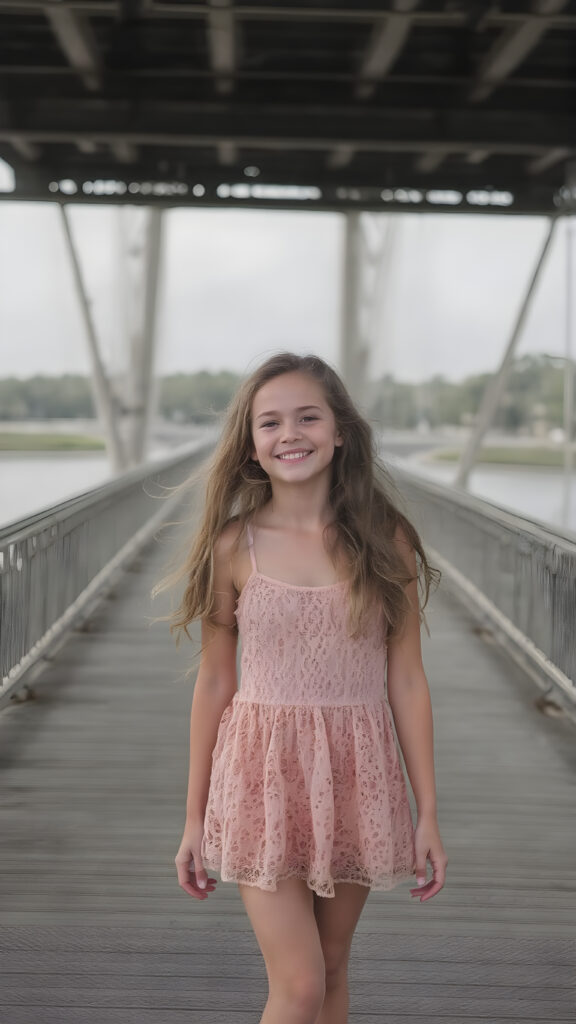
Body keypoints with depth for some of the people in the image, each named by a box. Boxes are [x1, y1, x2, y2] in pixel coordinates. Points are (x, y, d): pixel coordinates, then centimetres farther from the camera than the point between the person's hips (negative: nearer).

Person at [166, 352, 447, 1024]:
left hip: (355, 780, 2)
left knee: (331, 970, 15)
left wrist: (428, 814, 1)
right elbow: (214, 684, 2)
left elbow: (406, 679, 1)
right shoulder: (234, 546, -3)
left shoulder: (386, 541, -1)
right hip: (263, 774, -1)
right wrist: (194, 821, 5)